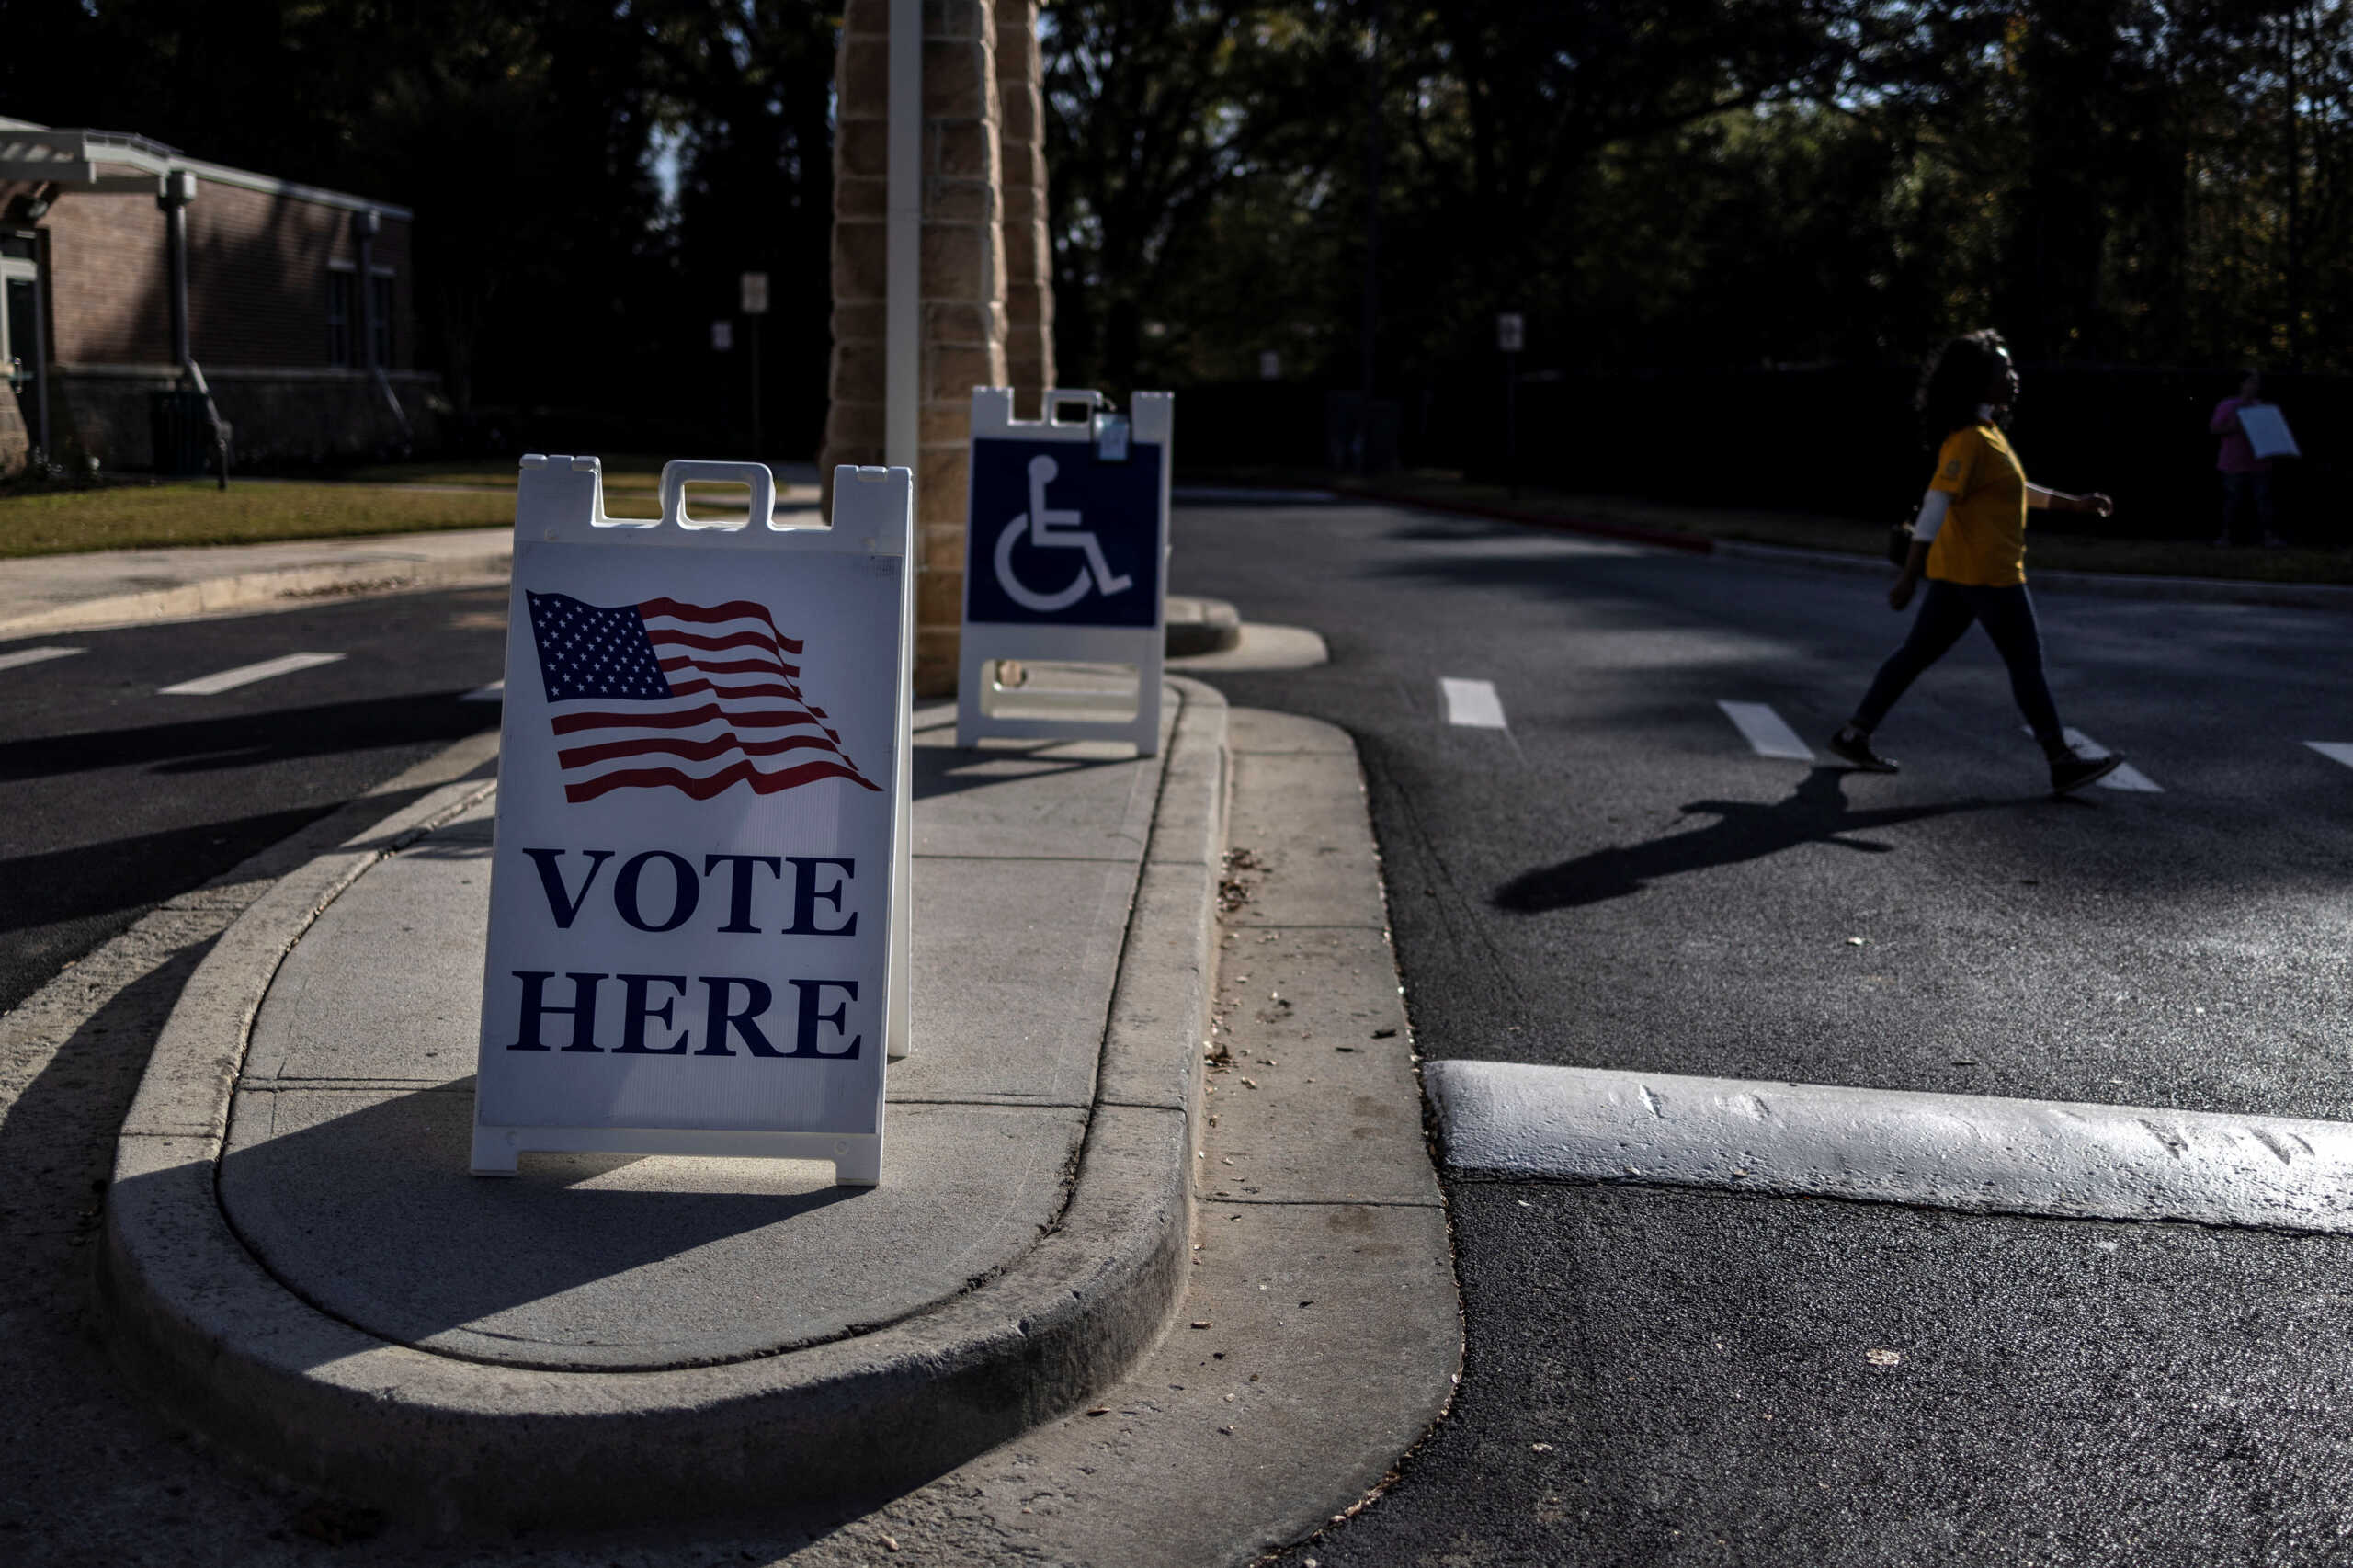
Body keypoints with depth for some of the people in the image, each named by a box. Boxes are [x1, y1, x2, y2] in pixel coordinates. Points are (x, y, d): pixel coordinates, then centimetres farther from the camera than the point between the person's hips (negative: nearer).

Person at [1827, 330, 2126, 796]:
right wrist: (1909, 578, -26)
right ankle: (2063, 763, 7)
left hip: (1958, 571, 10)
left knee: (1918, 653, 11)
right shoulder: (1970, 439, -18)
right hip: (1986, 572, -10)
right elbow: (1935, 505, -23)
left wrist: (2075, 503, 26)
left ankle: (1855, 735, 12)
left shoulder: (1985, 433, 14)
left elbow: (2016, 490, 28)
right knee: (2027, 663, -1)